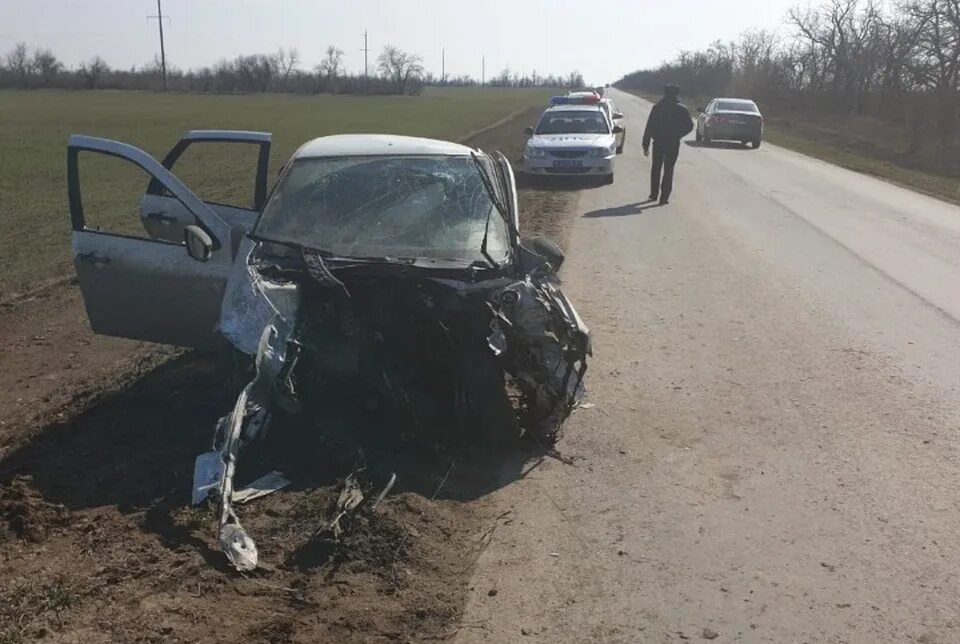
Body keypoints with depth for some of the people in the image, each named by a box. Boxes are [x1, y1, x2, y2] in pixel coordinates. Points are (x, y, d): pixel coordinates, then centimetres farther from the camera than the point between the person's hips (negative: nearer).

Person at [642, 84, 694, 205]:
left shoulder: (657, 107, -1)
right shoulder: (682, 109, -2)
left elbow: (649, 127, -3)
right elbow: (689, 126, -2)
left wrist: (646, 145, -1)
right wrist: (678, 135, 14)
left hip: (658, 143, 1)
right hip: (673, 144, 0)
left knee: (656, 169, 16)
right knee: (668, 171, 4)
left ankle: (654, 194, 20)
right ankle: (664, 197, 0)